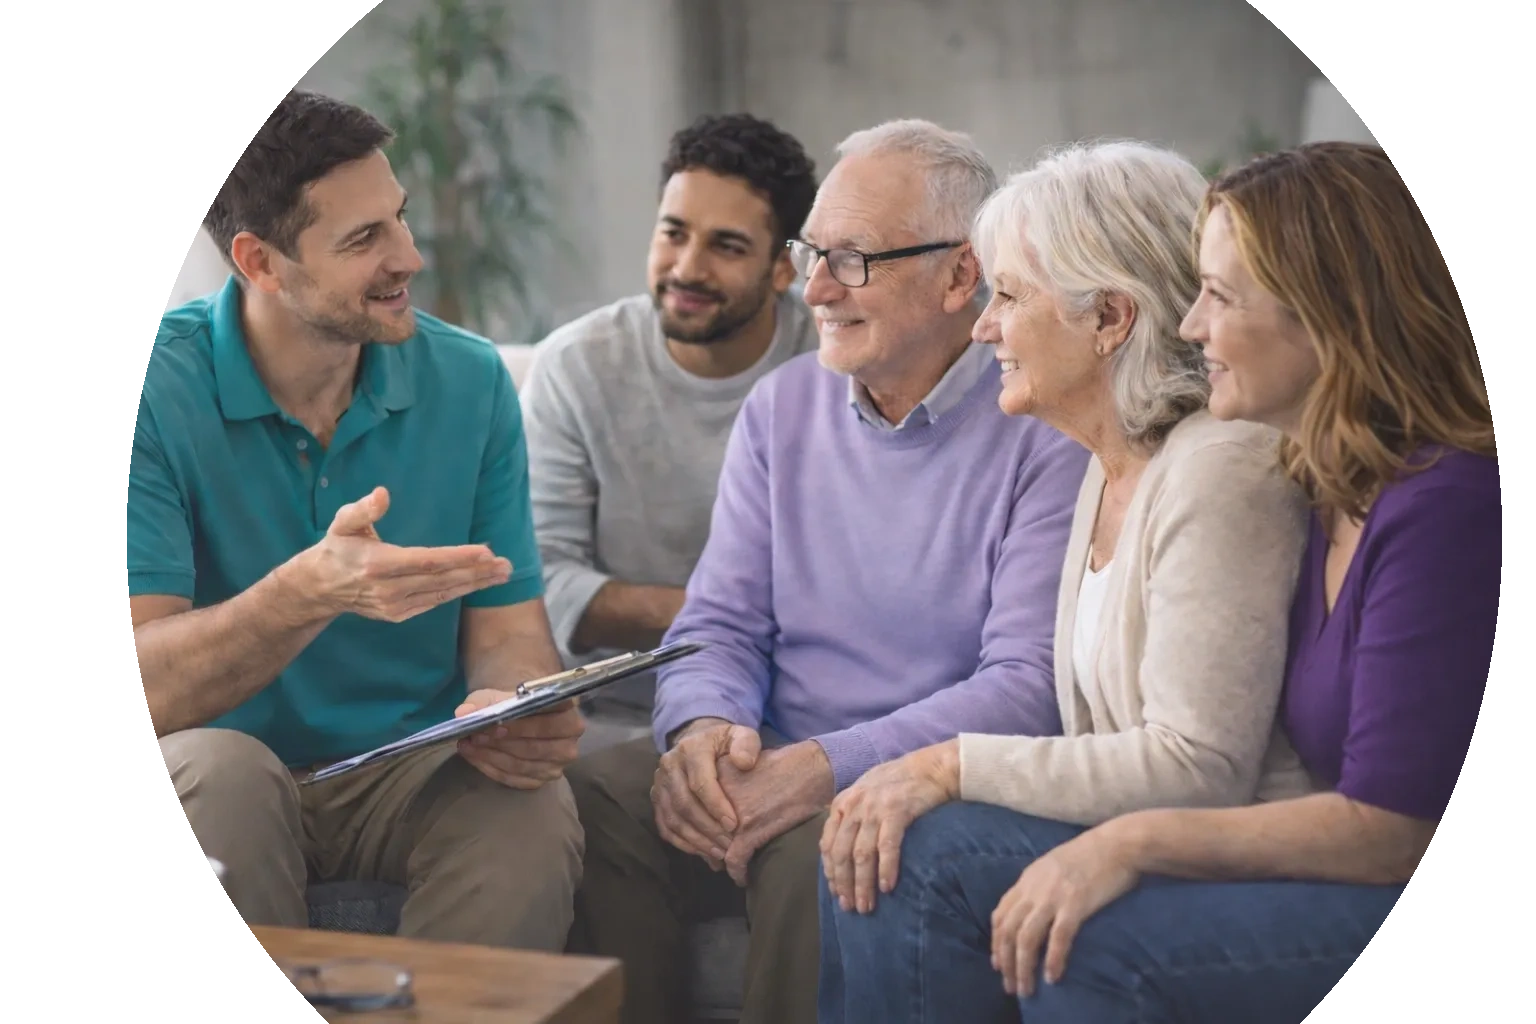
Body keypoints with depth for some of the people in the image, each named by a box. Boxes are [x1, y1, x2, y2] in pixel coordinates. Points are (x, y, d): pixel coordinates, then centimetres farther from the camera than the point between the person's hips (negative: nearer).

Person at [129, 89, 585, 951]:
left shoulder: (471, 380, -2)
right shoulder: (158, 391, -13)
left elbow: (508, 630, -3)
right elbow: (145, 688, -22)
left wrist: (519, 715, -27)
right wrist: (310, 594, -40)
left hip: (414, 772, 2)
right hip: (222, 778, -1)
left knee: (535, 807, -28)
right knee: (216, 770, -34)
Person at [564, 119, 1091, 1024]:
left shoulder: (1049, 434, -7)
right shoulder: (782, 407, 12)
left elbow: (1028, 685, -14)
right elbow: (722, 624, 10)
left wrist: (825, 767, -23)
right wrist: (703, 726, -13)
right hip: (772, 774, 5)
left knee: (815, 849, -35)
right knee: (591, 795, -22)